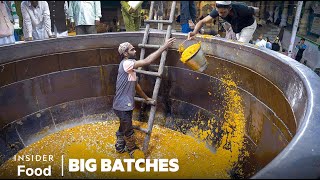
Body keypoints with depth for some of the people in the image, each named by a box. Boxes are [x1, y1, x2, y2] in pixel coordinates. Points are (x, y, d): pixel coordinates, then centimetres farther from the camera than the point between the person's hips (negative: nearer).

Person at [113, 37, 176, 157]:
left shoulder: (130, 67, 10)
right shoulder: (126, 63, -21)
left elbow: (135, 85, 18)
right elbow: (147, 61, -31)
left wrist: (146, 98, 21)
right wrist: (164, 47, -28)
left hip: (124, 105, 10)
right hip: (123, 106, -10)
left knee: (124, 128, 27)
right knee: (128, 131, 9)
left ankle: (120, 147, 46)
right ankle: (133, 151, 29)